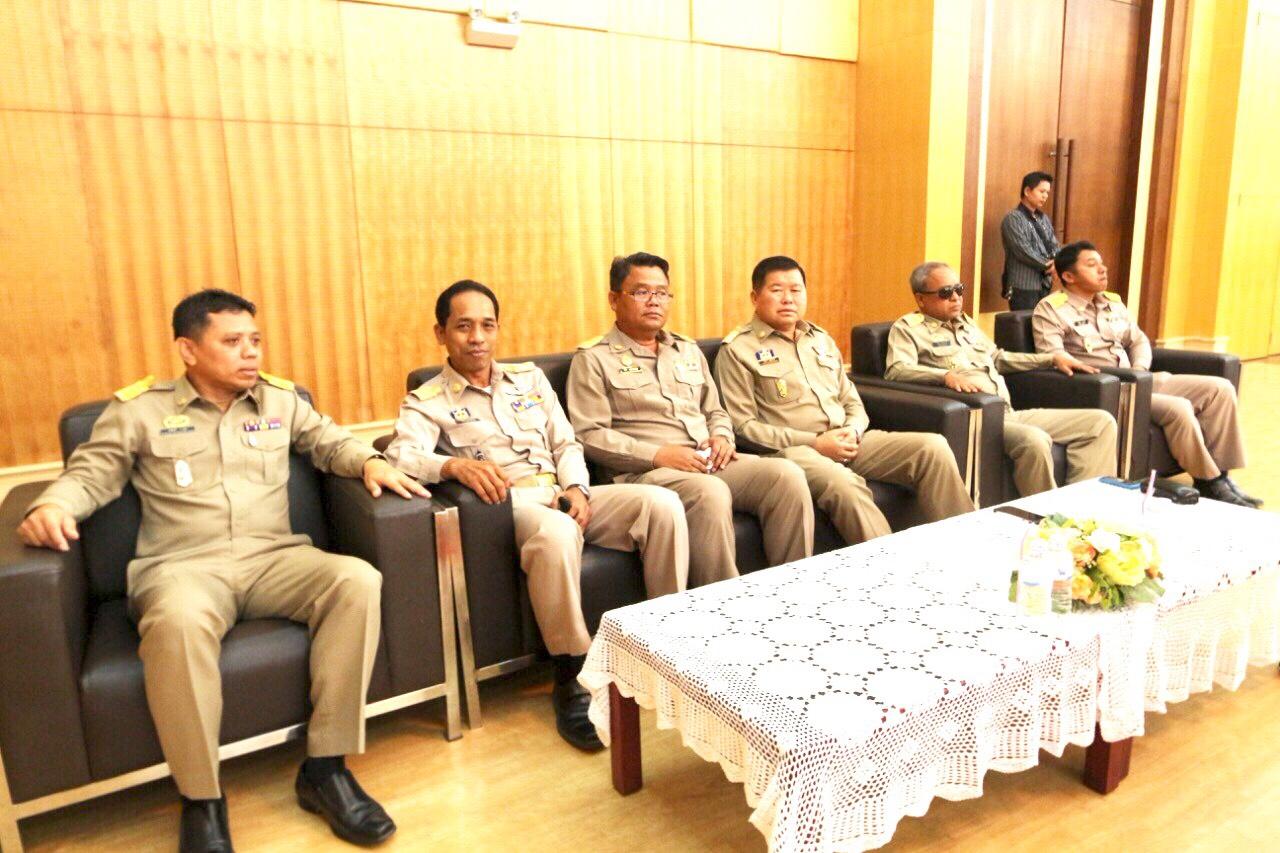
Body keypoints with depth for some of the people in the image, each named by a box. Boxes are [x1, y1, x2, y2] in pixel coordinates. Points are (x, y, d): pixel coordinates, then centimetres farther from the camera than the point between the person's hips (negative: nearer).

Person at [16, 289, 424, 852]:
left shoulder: (281, 399, 17)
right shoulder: (141, 410, 9)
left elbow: (330, 443, 24)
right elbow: (90, 474, 10)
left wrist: (370, 463, 3)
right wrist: (52, 506, -12)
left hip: (274, 558, 3)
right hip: (183, 566, -2)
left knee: (359, 580, -28)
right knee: (179, 619, -40)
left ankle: (324, 767, -19)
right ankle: (201, 800, -21)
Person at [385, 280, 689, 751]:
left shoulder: (529, 378, 20)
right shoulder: (425, 402, 6)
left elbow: (566, 444, 17)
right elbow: (402, 456, -14)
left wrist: (577, 488, -4)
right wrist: (454, 465, -35)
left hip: (563, 495, 5)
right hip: (507, 504, -5)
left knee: (663, 504, -19)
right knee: (556, 534, -41)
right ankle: (572, 679, -24)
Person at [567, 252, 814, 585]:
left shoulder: (688, 351, 24)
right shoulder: (593, 358, 4)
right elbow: (590, 435, -6)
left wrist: (722, 437, 5)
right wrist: (658, 454, -15)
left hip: (709, 461, 6)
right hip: (645, 471, -6)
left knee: (787, 474, -19)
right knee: (711, 492, -37)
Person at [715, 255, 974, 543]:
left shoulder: (821, 339, 20)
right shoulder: (737, 350, -1)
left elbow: (852, 402, 22)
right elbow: (743, 427, -9)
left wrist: (853, 432, -3)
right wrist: (814, 443, -14)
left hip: (849, 443, 7)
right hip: (792, 449, -6)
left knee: (933, 447, -9)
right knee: (842, 483, -37)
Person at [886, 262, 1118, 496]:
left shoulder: (966, 322, 26)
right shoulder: (908, 328, 2)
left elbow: (999, 358, 38)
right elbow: (896, 370, -16)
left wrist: (1053, 358, 30)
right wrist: (946, 375, -30)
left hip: (1008, 413, 9)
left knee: (1101, 422, -1)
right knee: (1034, 440, -36)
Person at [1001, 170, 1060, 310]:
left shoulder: (1043, 218, 17)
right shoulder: (1013, 218, -9)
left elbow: (1054, 245, 12)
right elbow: (1024, 252, -17)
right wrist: (1047, 265, -11)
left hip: (1045, 285, 8)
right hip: (1023, 287, -8)